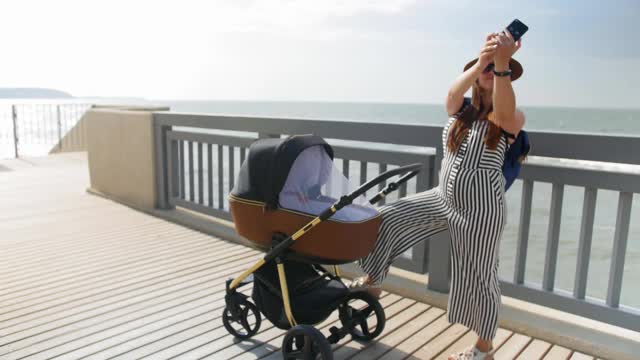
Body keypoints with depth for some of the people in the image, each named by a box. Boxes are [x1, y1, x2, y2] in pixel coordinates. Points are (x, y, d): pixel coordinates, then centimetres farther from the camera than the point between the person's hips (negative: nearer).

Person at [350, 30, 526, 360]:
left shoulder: (513, 118, -5)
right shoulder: (460, 110, 5)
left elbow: (503, 114, -32)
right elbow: (453, 91, -20)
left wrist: (502, 64, -48)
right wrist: (481, 61, -40)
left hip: (479, 209, -5)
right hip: (443, 199, 5)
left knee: (477, 277, 5)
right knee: (388, 217, -1)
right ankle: (372, 281, 20)